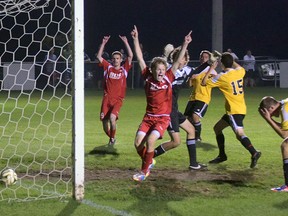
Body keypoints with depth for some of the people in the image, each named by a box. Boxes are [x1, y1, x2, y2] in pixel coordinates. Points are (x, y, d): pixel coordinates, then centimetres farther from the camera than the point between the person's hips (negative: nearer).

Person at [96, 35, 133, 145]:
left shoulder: (124, 69, 6)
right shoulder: (108, 67, 9)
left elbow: (130, 56, -3)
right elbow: (99, 56, 5)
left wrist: (126, 42, -7)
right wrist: (103, 43, -2)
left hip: (118, 100, -2)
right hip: (107, 98, 2)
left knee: (112, 117, -24)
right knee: (104, 119, -3)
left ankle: (112, 138, 0)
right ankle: (111, 138, 25)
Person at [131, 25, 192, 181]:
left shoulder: (168, 78, -6)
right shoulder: (148, 78, -2)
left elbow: (178, 61, -9)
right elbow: (140, 58, -2)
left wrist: (185, 44, -16)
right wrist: (135, 39, -4)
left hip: (163, 118, -3)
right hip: (148, 117, 3)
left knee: (150, 141, -22)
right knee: (138, 143, -9)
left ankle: (144, 171, -9)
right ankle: (149, 162, 20)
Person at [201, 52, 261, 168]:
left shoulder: (221, 77, -14)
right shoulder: (238, 72, 5)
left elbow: (204, 82, -4)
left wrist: (211, 68, 3)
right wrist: (231, 60, 33)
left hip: (234, 111, -8)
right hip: (241, 108, 8)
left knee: (240, 134, -24)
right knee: (217, 128, 21)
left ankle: (254, 153, -42)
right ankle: (222, 155, 24)